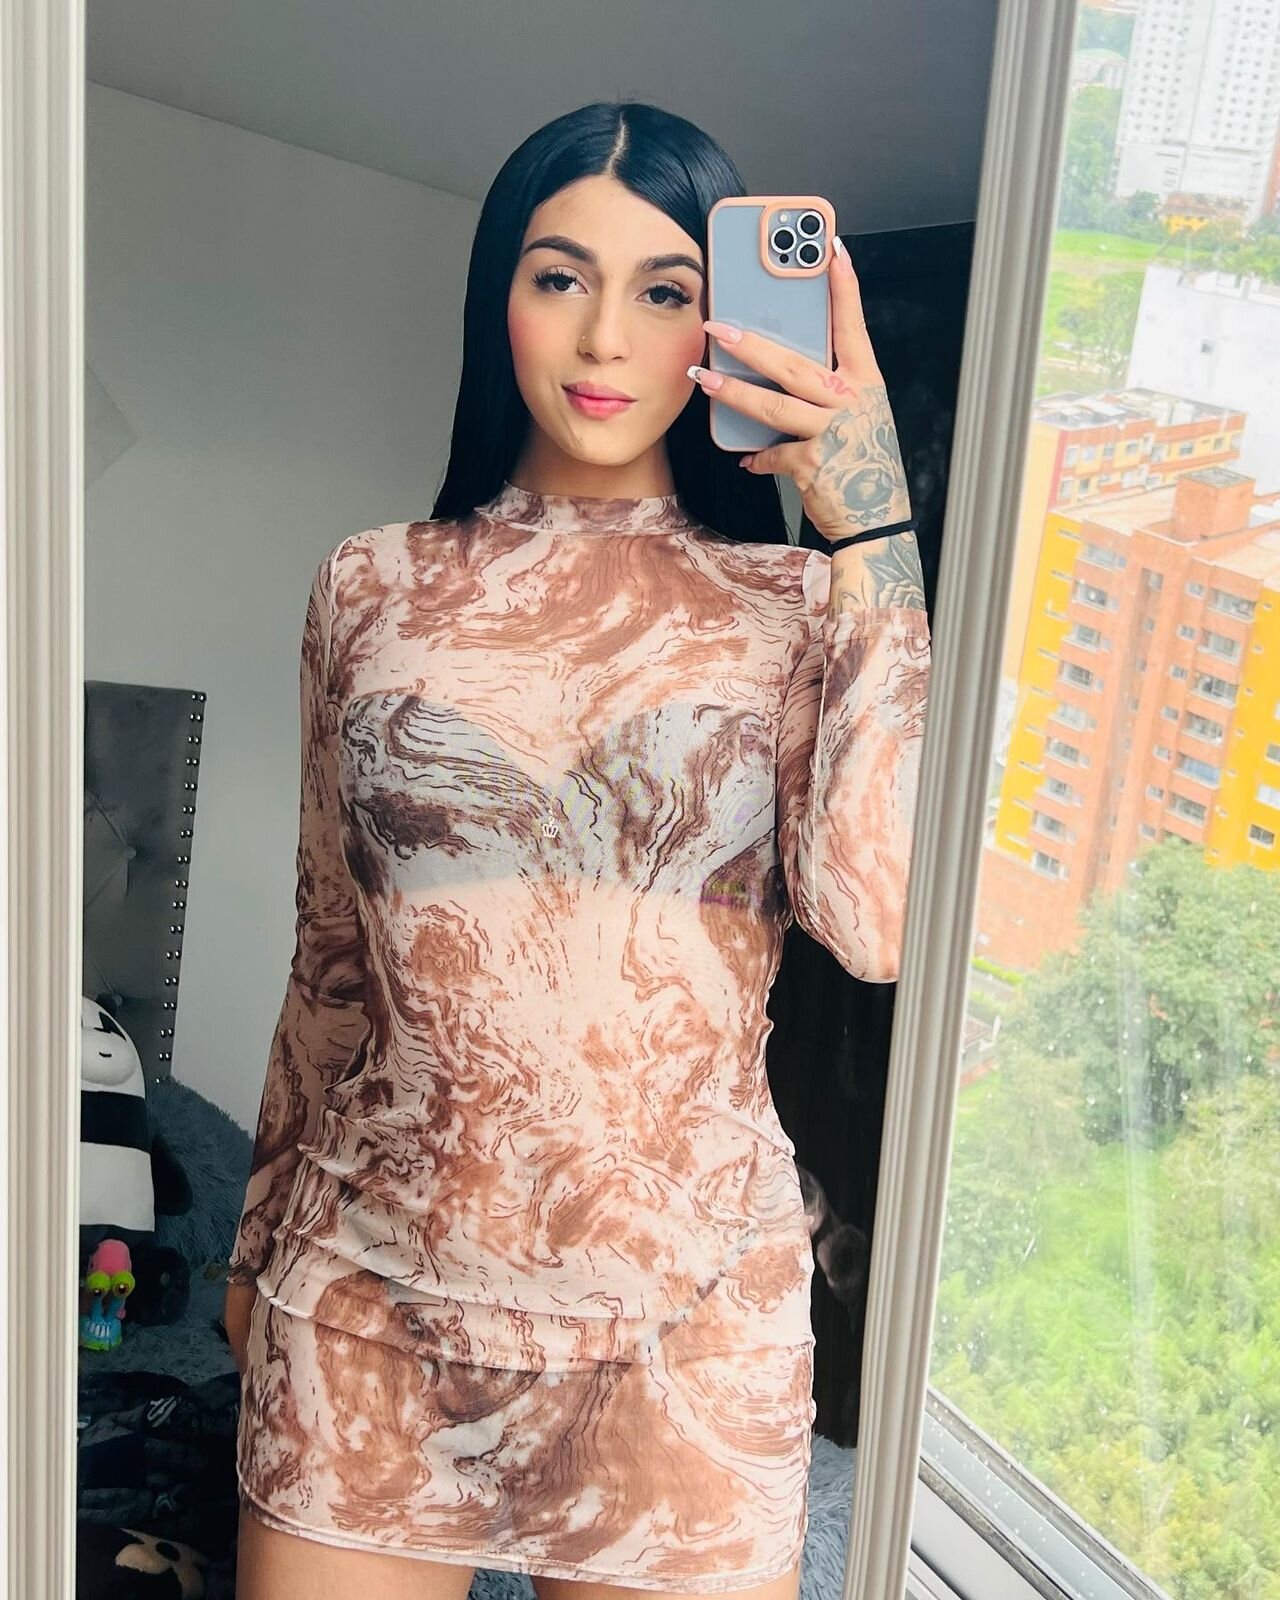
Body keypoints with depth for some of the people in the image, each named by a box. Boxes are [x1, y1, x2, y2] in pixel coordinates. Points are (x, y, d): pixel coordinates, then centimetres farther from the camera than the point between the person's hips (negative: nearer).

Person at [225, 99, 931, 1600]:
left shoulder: (799, 601, -2)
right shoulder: (373, 587, 3)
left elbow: (883, 924, -19)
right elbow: (332, 953, 11)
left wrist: (874, 534, -18)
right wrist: (261, 1238, 18)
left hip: (684, 1305, -1)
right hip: (369, 1289, 2)